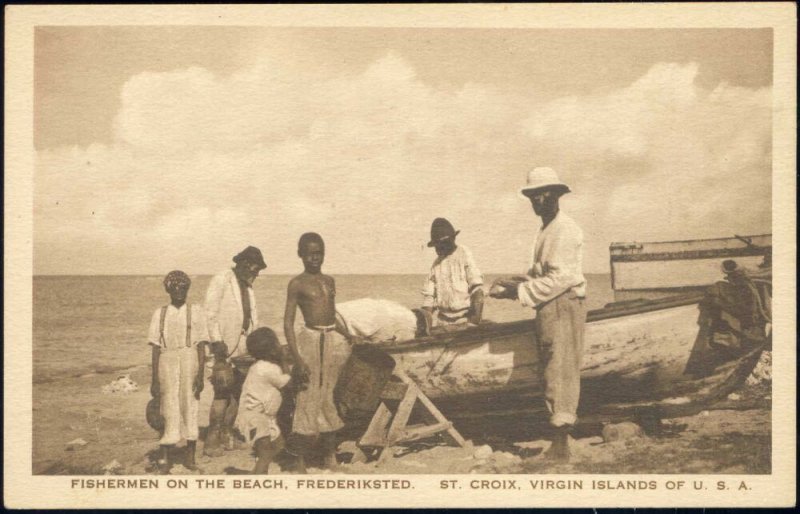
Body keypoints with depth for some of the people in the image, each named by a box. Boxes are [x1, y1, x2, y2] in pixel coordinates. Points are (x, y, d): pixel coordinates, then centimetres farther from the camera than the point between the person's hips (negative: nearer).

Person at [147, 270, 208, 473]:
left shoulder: (195, 312, 6)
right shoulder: (160, 314, 8)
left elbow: (201, 346, 2)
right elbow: (155, 348, 7)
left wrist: (200, 375, -6)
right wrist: (154, 379, 2)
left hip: (190, 361, 0)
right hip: (167, 362, 0)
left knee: (190, 407, 3)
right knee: (169, 409, -2)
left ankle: (190, 456, 15)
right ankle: (164, 459, 3)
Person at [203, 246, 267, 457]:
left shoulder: (248, 287, 17)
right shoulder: (221, 280, -7)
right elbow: (210, 313, -12)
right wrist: (217, 341, -17)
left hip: (243, 348, 8)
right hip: (224, 347, -8)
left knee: (238, 392, 7)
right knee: (222, 393, -10)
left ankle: (226, 435, 18)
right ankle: (211, 441, -5)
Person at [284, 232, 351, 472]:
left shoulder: (330, 281, 13)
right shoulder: (297, 284, -3)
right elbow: (288, 323, -6)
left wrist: (343, 341, 16)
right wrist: (297, 359, -13)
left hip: (333, 338, 5)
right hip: (310, 338, -5)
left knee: (331, 398, 8)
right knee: (309, 399, -2)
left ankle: (330, 455, 18)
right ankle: (301, 459, 8)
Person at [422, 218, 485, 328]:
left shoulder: (464, 254, -3)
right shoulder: (437, 263, 10)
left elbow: (477, 288, -9)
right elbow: (429, 294, 12)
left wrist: (476, 315, -17)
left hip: (465, 317, -4)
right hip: (444, 319, 4)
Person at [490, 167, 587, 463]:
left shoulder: (565, 230, -13)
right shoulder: (546, 230, 19)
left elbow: (559, 278, -20)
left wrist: (518, 292, -17)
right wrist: (512, 283, 7)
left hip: (563, 306, -10)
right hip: (548, 308, 10)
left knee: (560, 372, -11)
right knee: (550, 370, 10)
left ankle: (561, 444, -10)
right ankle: (564, 422, 16)